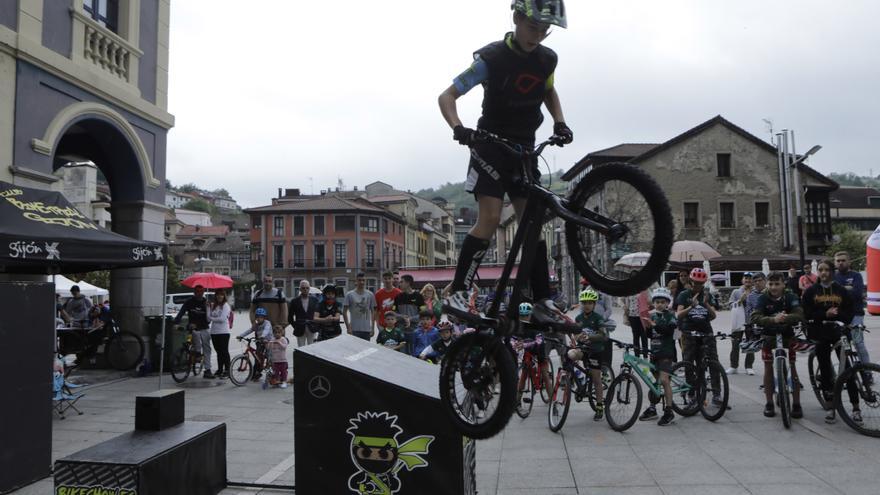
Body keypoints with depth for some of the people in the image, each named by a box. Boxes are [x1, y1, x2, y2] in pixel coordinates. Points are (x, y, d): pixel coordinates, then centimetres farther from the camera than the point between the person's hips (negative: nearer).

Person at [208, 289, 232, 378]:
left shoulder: (226, 305, -6)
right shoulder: (213, 305, 13)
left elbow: (222, 319, -14)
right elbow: (208, 317, 5)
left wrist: (212, 319, -3)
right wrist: (209, 307, -3)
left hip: (223, 332, -6)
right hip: (214, 331, 6)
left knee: (224, 351, -3)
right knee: (219, 351, 13)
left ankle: (227, 370, 1)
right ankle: (219, 369, 21)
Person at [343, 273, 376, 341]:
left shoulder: (370, 295, 5)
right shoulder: (349, 295, -2)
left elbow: (373, 312, 9)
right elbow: (344, 312, -1)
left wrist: (373, 328, 4)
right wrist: (348, 327, -7)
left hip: (367, 329, 2)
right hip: (354, 329, -2)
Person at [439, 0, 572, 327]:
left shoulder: (547, 59, 2)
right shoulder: (491, 58, -13)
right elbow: (447, 96, -14)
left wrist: (559, 121, 6)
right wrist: (458, 128, -34)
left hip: (524, 147, 5)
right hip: (490, 145, -5)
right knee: (490, 219, -19)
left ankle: (542, 300, 5)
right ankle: (456, 292, -11)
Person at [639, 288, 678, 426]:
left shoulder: (670, 315, -4)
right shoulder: (652, 316, 12)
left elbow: (669, 329, -21)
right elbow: (649, 335, 11)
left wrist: (655, 325, -30)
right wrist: (647, 326, -7)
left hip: (666, 352, -6)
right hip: (654, 351, 6)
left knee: (664, 380, -14)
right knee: (656, 380, 14)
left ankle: (669, 411, -7)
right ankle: (652, 408, 23)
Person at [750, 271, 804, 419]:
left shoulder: (791, 297, -15)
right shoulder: (763, 298, -16)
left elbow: (799, 315, -29)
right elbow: (754, 318, -30)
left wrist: (785, 318, -49)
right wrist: (774, 320, -47)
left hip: (788, 334, 0)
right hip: (769, 335, 0)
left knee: (792, 367, -3)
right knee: (768, 367, -1)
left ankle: (796, 404, 6)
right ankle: (769, 404, 8)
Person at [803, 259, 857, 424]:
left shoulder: (842, 291, 4)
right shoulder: (811, 291, 3)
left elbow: (850, 313, 2)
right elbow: (808, 314, -3)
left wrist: (837, 315, -17)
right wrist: (825, 314, -18)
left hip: (839, 332, 0)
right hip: (820, 333, 0)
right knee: (825, 369, 4)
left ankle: (856, 407, 6)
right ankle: (831, 407, 13)